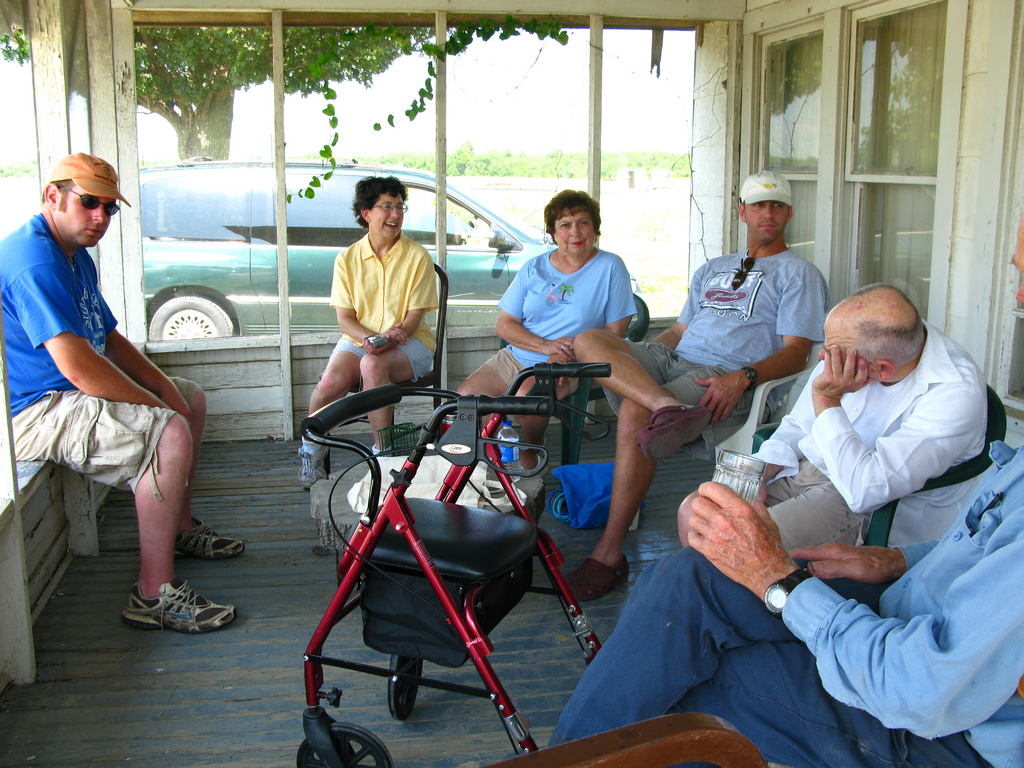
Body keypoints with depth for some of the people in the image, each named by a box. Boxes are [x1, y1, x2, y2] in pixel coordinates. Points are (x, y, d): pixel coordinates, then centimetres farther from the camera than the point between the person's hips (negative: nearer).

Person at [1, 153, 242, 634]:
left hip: (72, 394, 11)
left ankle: (181, 528, 29)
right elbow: (77, 366, -30)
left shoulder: (76, 255, 13)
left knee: (192, 399, 19)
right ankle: (155, 593, -23)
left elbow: (109, 340, 16)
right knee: (171, 432, -29)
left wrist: (164, 387, 1)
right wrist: (157, 407, -22)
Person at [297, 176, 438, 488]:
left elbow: (414, 315, -5)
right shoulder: (348, 258, 5)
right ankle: (311, 449, -3)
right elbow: (345, 318, 1)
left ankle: (382, 451, -22)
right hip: (358, 339, 2)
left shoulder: (417, 256, -1)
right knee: (331, 381, -29)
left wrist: (390, 338, -25)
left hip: (409, 342, -2)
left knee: (373, 365, -37)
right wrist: (369, 337, -20)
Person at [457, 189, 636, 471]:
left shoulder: (610, 268, -2)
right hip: (514, 358, 4)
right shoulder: (534, 268, 7)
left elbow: (614, 332, -4)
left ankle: (531, 448, -4)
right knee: (464, 398, -16)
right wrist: (545, 345, -14)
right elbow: (505, 325, 4)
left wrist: (569, 354, -18)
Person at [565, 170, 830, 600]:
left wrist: (743, 378, -21)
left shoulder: (799, 274, 12)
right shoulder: (712, 270, 32)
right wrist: (632, 360, 10)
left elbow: (796, 352, 0)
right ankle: (669, 408, -47)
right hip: (672, 360, 7)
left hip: (725, 380, -6)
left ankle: (610, 554, -29)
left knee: (635, 412, -34)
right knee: (589, 341, -20)